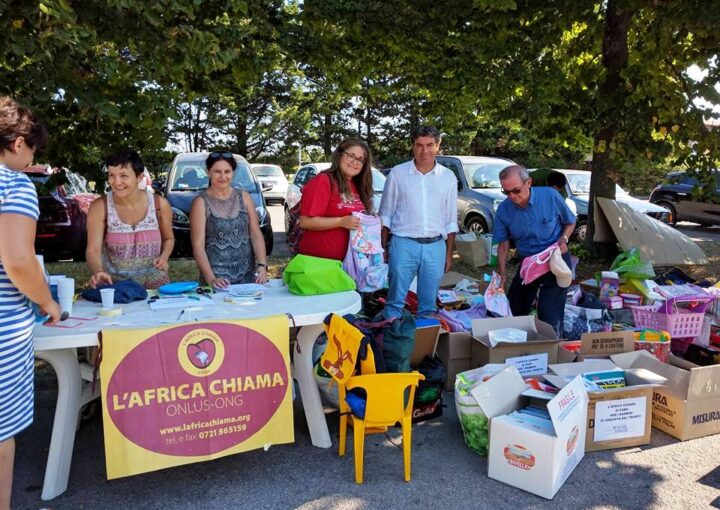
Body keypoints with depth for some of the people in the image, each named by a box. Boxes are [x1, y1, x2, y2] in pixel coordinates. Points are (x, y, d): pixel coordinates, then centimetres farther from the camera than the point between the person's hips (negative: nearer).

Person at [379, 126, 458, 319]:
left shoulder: (448, 177, 7)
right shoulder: (397, 174, 1)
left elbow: (451, 221, 11)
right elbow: (386, 215, 5)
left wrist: (449, 253, 9)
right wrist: (383, 248, 0)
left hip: (435, 247, 2)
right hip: (403, 244, -2)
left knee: (429, 304, 11)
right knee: (395, 301, 1)